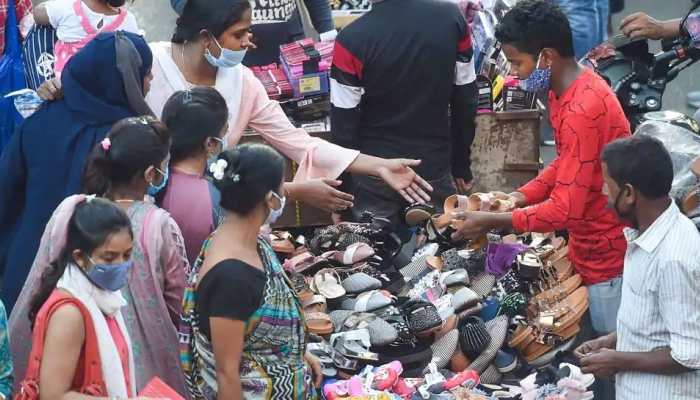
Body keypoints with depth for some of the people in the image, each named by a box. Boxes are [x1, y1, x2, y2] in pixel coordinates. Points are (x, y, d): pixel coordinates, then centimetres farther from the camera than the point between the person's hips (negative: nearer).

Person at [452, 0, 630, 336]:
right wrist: (517, 197, 1)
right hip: (589, 248, 9)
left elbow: (565, 210, -27)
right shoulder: (565, 90, 3)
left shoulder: (583, 110, -28)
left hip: (608, 258, -9)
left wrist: (491, 222, -18)